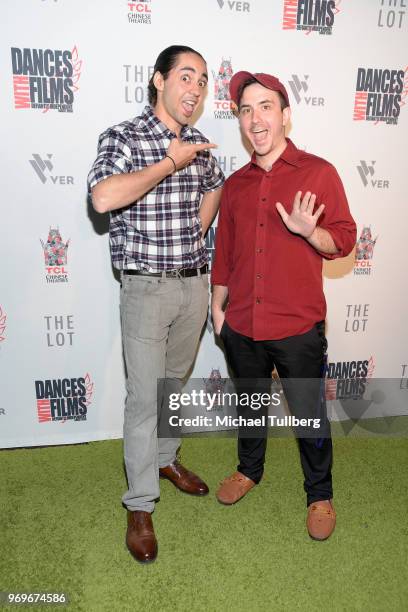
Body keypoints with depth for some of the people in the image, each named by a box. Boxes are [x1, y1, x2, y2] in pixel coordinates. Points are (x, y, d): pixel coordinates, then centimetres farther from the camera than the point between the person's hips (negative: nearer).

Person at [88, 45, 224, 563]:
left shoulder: (198, 144, 8)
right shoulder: (122, 137, -9)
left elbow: (215, 188, 28)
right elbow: (104, 196, -28)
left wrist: (195, 233, 11)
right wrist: (171, 162, -19)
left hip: (194, 283, 6)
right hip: (147, 287, -5)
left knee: (175, 383, 20)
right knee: (145, 397, 0)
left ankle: (165, 459, 43)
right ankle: (140, 506, 18)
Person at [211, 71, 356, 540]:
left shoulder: (318, 173, -4)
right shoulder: (235, 184, 8)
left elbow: (343, 242, -4)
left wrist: (309, 231, -25)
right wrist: (218, 307, 14)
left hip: (298, 326, -3)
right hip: (242, 326, 4)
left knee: (308, 415, 10)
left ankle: (320, 494, 34)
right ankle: (249, 470, 46)